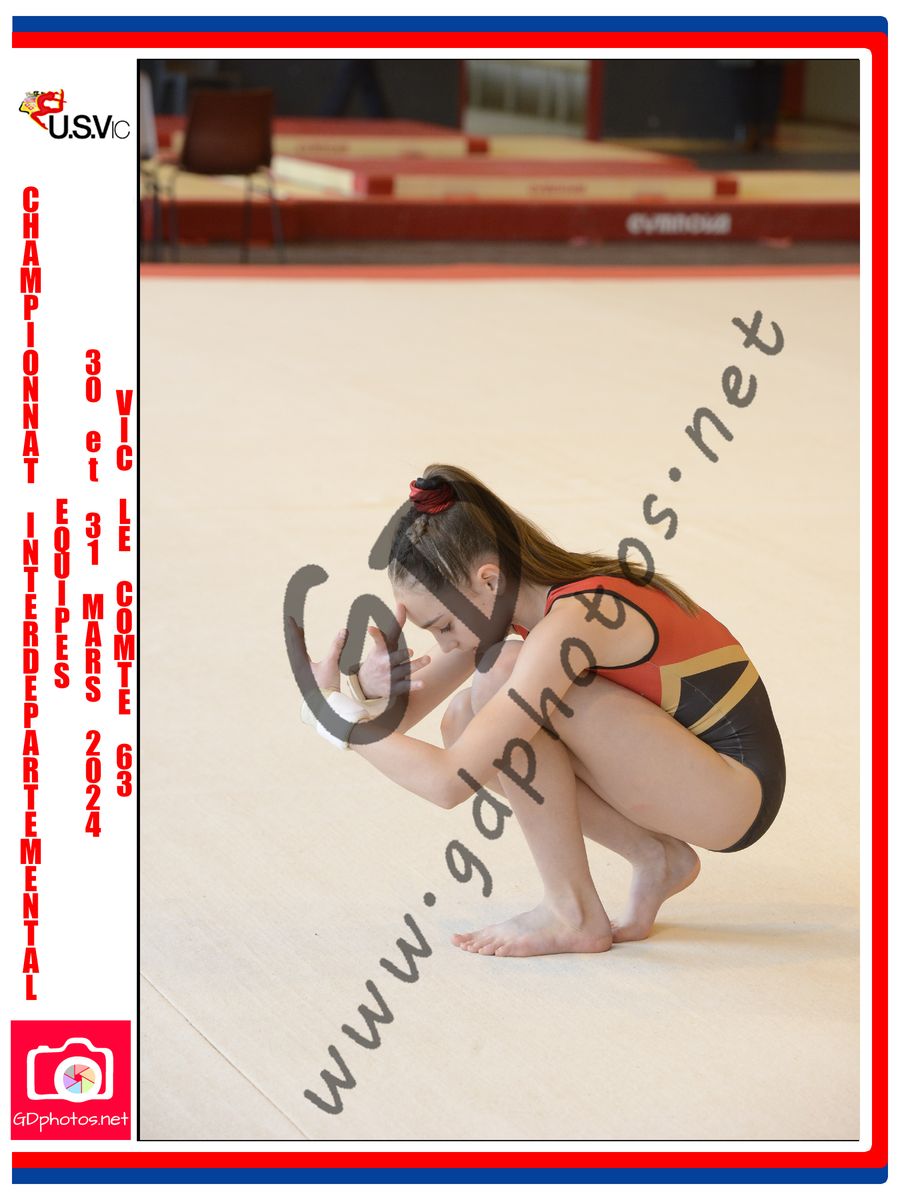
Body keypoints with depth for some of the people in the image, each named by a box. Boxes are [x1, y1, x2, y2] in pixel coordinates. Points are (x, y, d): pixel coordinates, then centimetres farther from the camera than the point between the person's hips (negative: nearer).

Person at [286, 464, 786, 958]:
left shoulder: (569, 624, -27)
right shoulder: (507, 594, 0)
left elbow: (448, 782, -30)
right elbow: (407, 709, 6)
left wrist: (333, 708, -19)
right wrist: (371, 687, -18)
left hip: (737, 785, -9)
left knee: (500, 677, -23)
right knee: (465, 727, -3)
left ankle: (574, 915, -12)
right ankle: (655, 856, 5)